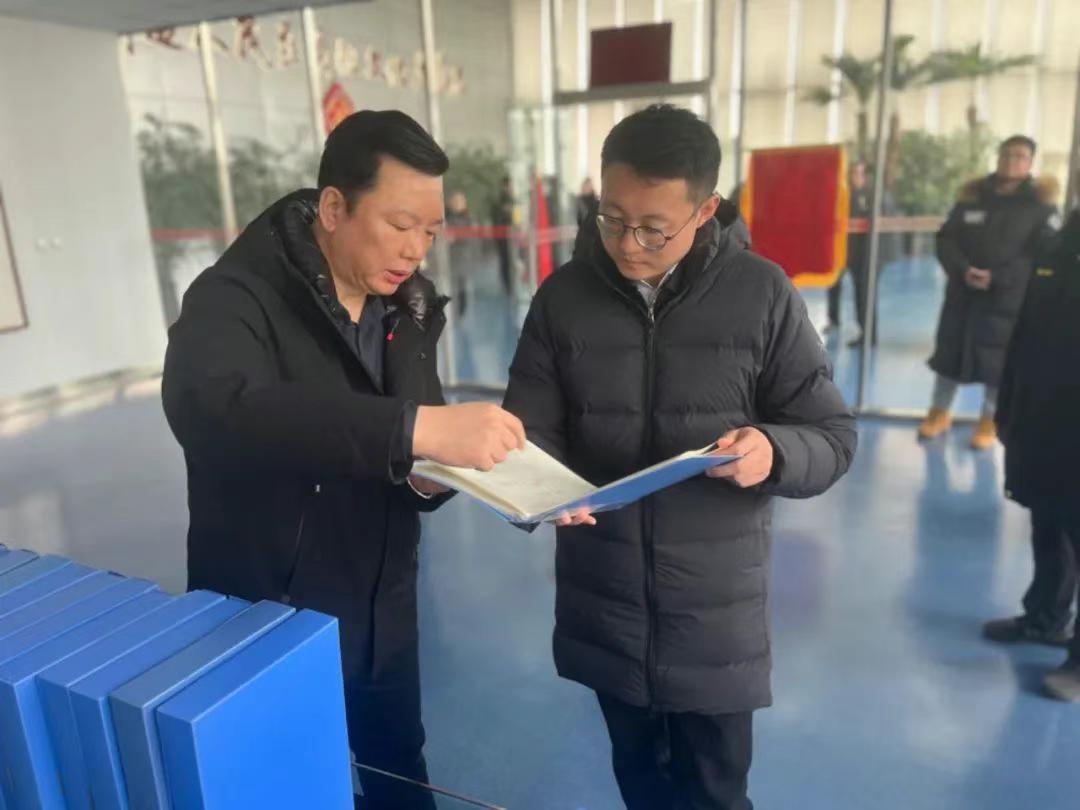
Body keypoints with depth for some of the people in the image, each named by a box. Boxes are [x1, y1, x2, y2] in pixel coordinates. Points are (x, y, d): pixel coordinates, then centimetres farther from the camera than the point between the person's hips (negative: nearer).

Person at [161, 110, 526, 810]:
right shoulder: (235, 299, -20)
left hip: (385, 615, 6)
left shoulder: (409, 308, 1)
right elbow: (210, 409, -42)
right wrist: (416, 428, -48)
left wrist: (431, 474, -16)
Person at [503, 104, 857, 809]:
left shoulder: (762, 295, -10)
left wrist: (774, 453, -28)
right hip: (603, 610, 2)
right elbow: (530, 425, -3)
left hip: (716, 617, -2)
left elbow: (833, 435, -6)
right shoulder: (563, 297, -3)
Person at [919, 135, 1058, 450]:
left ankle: (990, 420, 22)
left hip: (1009, 297, -2)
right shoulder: (972, 195, 4)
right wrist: (962, 270, -17)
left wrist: (997, 278, -19)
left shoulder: (1039, 203, -3)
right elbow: (946, 240, 1)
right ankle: (940, 411, 28)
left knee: (1000, 359, 3)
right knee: (950, 349, 10)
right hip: (963, 292, 2)